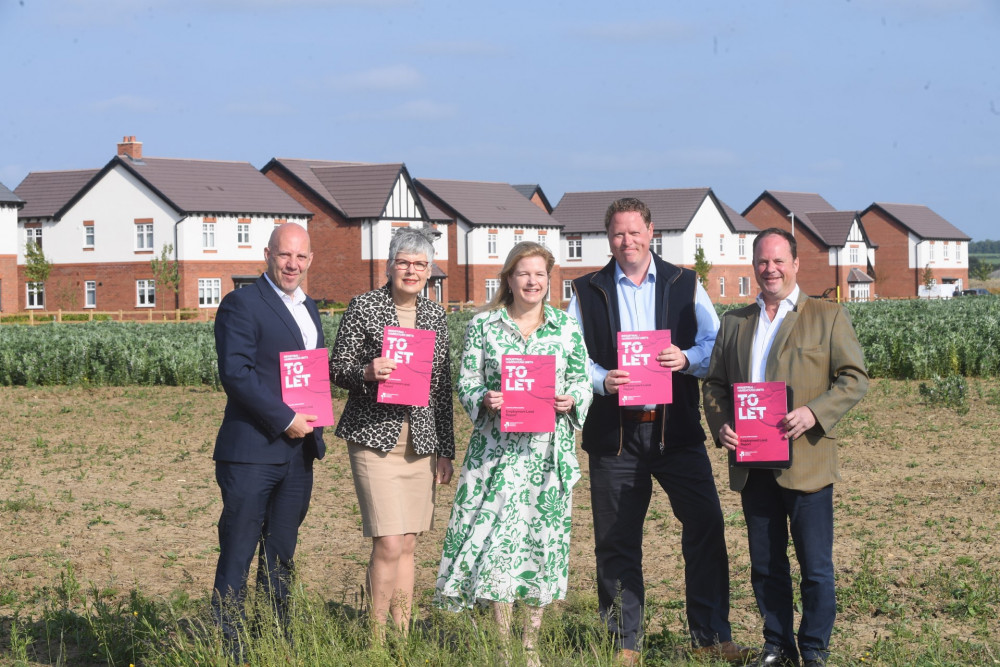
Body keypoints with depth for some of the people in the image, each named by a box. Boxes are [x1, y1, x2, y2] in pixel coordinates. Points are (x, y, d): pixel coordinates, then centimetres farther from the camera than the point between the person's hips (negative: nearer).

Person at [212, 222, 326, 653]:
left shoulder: (308, 309, 18)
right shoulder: (242, 304, -8)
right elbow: (235, 373, -17)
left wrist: (314, 422, 7)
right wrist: (284, 419, -18)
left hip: (299, 451, 8)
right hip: (253, 450, -8)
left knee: (281, 556, 13)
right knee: (237, 556, -4)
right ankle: (230, 648, 1)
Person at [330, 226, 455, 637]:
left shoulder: (435, 316, 11)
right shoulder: (363, 307, -2)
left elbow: (442, 387, 13)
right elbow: (336, 369, -1)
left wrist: (445, 450, 11)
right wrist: (367, 372, -22)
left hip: (421, 441, 5)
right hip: (375, 437, -5)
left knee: (407, 545, 8)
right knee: (389, 545, -11)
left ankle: (402, 635, 16)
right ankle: (376, 638, 1)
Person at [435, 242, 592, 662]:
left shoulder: (567, 327, 8)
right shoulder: (483, 325, 4)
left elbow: (582, 382, 10)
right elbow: (467, 383, 4)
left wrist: (571, 401, -10)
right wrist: (484, 400, -16)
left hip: (549, 451, 2)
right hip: (497, 449, -1)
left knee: (544, 537, 3)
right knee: (498, 536, -7)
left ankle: (531, 643, 15)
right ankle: (503, 641, 4)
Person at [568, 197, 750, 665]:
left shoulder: (685, 285, 11)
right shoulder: (587, 292, 9)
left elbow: (714, 346, 5)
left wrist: (686, 358, -15)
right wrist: (602, 380, -14)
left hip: (676, 428, 0)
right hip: (613, 431, 0)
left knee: (706, 524, -6)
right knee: (616, 539, 3)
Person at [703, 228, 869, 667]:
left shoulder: (828, 317, 3)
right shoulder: (734, 322, 15)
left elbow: (854, 378, -2)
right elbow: (715, 383, 17)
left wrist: (814, 413, -18)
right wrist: (720, 424, -3)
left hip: (805, 462, -4)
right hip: (752, 464, 4)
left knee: (815, 566, 0)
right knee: (764, 565, 10)